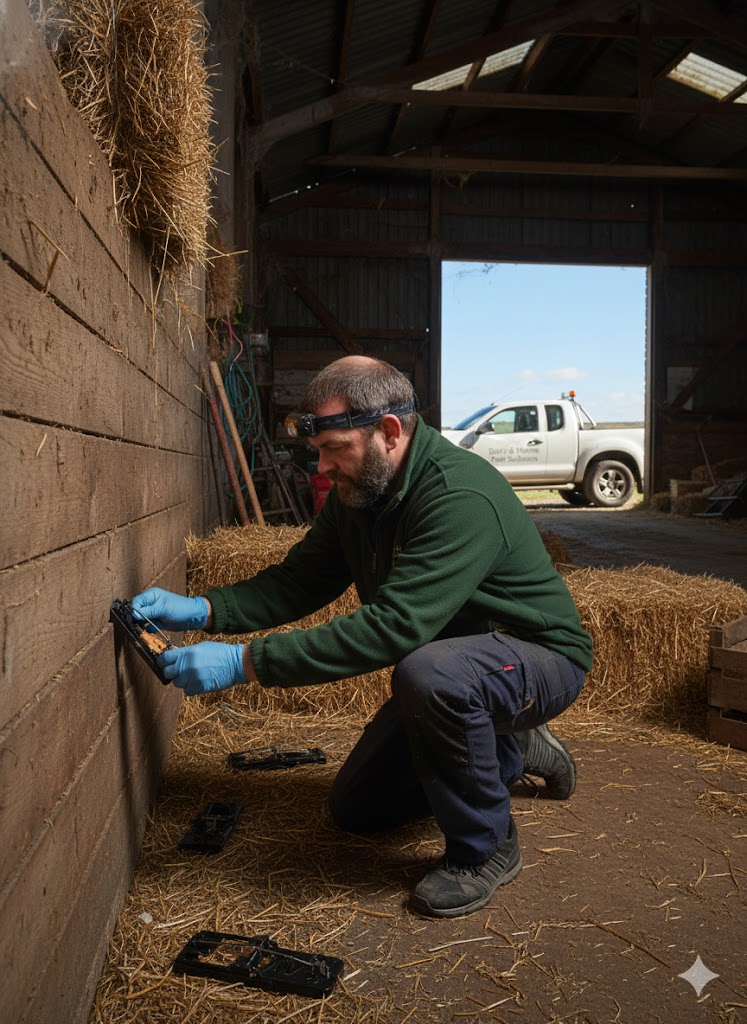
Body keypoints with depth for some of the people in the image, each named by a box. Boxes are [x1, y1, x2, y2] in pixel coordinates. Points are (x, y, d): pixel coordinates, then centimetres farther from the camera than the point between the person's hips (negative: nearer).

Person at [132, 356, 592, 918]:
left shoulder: (463, 496, -34)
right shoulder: (356, 493, -5)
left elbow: (393, 625, -41)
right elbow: (299, 580, -3)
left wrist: (244, 662, -42)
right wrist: (201, 609, -20)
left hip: (538, 657, -8)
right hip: (449, 663, 8)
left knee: (431, 672, -41)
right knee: (357, 808, 12)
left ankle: (486, 847, -14)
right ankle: (514, 752, 26)